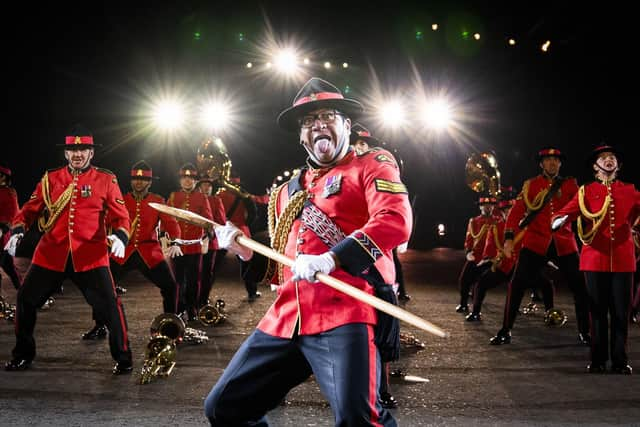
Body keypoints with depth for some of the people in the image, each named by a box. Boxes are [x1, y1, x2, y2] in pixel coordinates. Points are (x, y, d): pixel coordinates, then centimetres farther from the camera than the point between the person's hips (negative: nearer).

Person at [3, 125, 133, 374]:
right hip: (51, 254, 3)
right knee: (26, 300, 6)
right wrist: (17, 231, -8)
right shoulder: (50, 179, 9)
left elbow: (121, 215, 0)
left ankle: (123, 358, 10)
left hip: (91, 257, -3)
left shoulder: (106, 180, 2)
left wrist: (120, 236, -21)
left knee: (109, 305, -9)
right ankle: (22, 355, 27)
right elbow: (30, 210, 11)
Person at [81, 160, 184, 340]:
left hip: (149, 252, 0)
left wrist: (175, 243, -27)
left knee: (170, 286, -6)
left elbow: (171, 223, -8)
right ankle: (100, 327, 9)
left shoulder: (158, 201, 2)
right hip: (123, 251, 0)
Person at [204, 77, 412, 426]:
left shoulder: (371, 166, 7)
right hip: (286, 317, 7)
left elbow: (396, 221, -13)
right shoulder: (288, 191, 25)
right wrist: (245, 250, 12)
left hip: (345, 312, -7)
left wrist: (332, 258, -25)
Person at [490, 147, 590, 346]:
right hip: (535, 243, -1)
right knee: (517, 285, -7)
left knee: (580, 285, 2)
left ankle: (584, 332, 18)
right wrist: (509, 238, -14)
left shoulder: (570, 184, 8)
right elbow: (517, 211, -2)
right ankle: (505, 331, 4)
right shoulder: (530, 185, 4)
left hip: (564, 244, 1)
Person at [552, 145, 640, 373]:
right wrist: (558, 221, -28)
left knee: (621, 311, 2)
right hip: (595, 258, -1)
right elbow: (569, 209, -6)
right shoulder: (586, 192, 7)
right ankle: (598, 360, 12)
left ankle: (620, 360, 11)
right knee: (598, 310, 4)